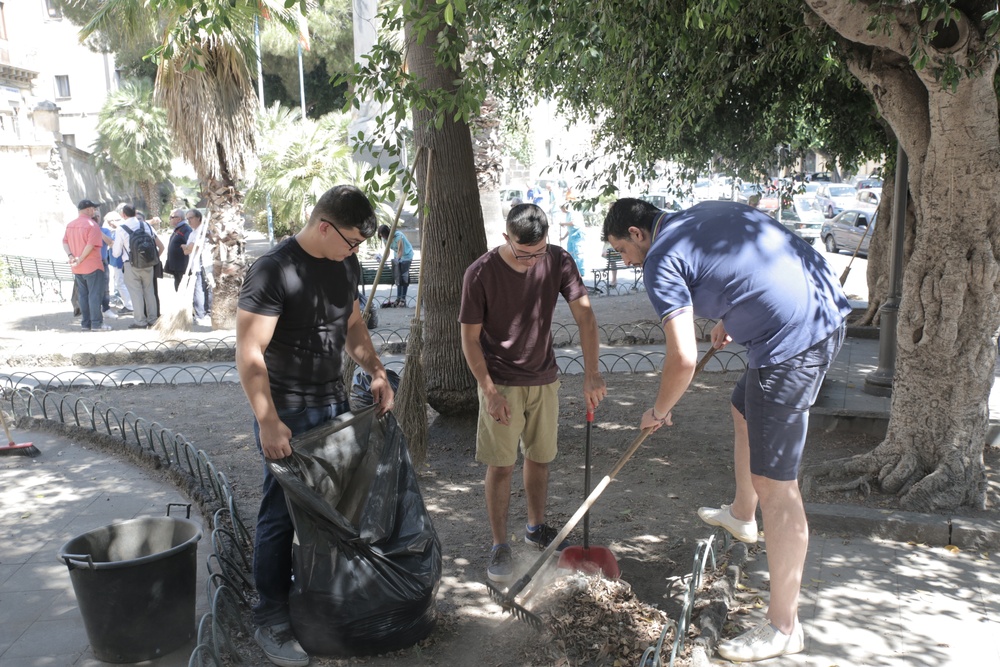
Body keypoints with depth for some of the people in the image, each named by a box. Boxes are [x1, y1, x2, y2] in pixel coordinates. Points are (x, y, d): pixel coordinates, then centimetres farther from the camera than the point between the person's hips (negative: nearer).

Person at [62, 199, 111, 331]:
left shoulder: (70, 225, 12)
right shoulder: (92, 225, -12)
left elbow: (65, 242, 6)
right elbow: (91, 245, -20)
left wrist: (70, 256, -5)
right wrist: (80, 260, -14)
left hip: (77, 269, 7)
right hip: (92, 266, -7)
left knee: (83, 295, 11)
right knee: (94, 294, -3)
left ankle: (85, 323, 13)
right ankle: (96, 323, -4)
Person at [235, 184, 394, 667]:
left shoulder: (346, 265, 3)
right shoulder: (273, 270, -20)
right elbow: (250, 354, -21)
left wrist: (376, 371, 4)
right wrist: (268, 422, -25)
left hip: (334, 403, 7)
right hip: (286, 412, -7)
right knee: (281, 514, 1)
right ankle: (271, 621, 16)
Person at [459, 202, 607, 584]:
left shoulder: (558, 261, -8)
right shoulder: (480, 273, -16)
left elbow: (584, 314, -13)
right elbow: (470, 337, -11)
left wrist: (591, 374, -23)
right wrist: (490, 392, -16)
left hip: (544, 380, 4)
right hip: (500, 383, -3)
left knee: (540, 458, 15)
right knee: (501, 465, -1)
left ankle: (536, 527, 35)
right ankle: (499, 546, 12)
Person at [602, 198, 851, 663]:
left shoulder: (661, 259, -9)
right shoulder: (710, 210, 17)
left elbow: (683, 359, -15)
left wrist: (658, 411, 2)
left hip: (793, 343, -10)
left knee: (773, 484, -3)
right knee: (745, 411, 30)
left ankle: (784, 628, 8)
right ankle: (741, 515, 52)